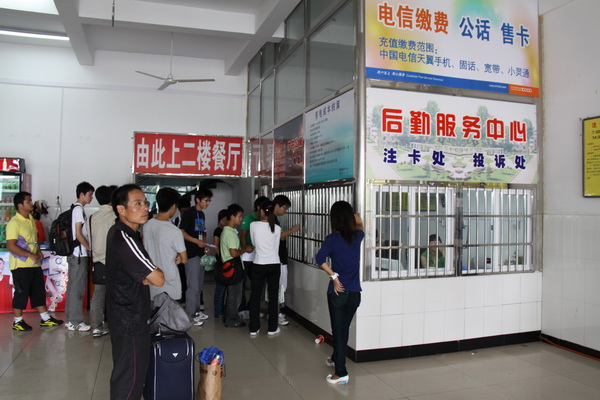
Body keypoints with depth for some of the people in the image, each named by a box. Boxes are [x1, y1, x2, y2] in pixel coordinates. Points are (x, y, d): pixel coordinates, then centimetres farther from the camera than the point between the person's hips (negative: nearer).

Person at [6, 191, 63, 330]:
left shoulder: (31, 220, 12)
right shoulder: (14, 223, -15)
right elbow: (11, 246, -20)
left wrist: (38, 251, 4)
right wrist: (31, 255, -21)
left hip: (34, 264, 8)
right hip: (21, 265, -8)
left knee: (39, 291, 13)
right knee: (21, 293, 2)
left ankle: (45, 318, 21)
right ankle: (18, 321, 16)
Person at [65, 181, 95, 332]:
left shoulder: (75, 209, 15)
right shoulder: (79, 209, -13)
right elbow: (78, 234, -17)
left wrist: (87, 247, 16)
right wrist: (90, 248, -8)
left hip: (74, 254, 10)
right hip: (79, 254, -10)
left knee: (72, 286, 13)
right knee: (77, 288, -4)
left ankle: (70, 320, 21)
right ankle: (75, 322, 2)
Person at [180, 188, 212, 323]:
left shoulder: (202, 214, 15)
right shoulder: (189, 213, -9)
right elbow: (181, 232, -14)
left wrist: (205, 244, 8)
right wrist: (197, 241, -20)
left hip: (200, 253, 8)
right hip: (191, 253, -8)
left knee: (199, 285, 14)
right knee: (193, 286, -7)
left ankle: (196, 311, 24)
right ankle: (190, 315, 2)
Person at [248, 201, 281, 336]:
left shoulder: (253, 225, -6)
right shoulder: (277, 228, -3)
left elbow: (254, 243, 10)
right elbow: (276, 248, 5)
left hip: (259, 265, -1)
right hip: (274, 265, 1)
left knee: (255, 297, 9)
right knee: (273, 297, 9)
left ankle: (254, 329, 14)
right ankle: (272, 328, 16)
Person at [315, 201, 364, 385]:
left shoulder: (333, 238, -10)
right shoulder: (357, 236, 2)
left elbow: (320, 259, -25)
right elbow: (359, 228, 28)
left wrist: (334, 276, -15)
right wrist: (358, 220, 45)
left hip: (338, 292, -5)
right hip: (355, 292, 5)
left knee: (338, 330, 4)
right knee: (344, 328, 21)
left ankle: (341, 373, 7)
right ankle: (336, 358, 43)